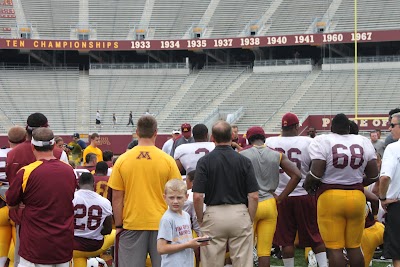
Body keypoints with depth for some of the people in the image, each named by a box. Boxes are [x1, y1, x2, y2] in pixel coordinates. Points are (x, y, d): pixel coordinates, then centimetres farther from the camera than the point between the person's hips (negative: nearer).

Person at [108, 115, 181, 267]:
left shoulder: (122, 160, -2)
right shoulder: (167, 160, -4)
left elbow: (117, 198, 0)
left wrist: (118, 226, 8)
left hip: (132, 225, 0)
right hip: (161, 224, 0)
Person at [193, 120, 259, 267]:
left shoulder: (204, 161, -4)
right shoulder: (244, 161, -1)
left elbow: (197, 196, -10)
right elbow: (254, 196, -4)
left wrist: (200, 221, 3)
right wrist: (250, 220, 7)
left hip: (213, 214, -1)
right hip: (240, 214, 1)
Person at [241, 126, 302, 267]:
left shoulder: (242, 155, -2)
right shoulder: (277, 155, 4)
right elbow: (296, 175, -3)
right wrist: (280, 197, 1)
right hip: (270, 204, 2)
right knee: (265, 251, 5)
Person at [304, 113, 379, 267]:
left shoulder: (322, 142, -7)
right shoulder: (364, 143, 7)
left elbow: (316, 174, -14)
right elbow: (373, 176, 7)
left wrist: (307, 186, 6)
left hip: (331, 197, -4)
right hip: (357, 196, 4)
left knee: (334, 248, -1)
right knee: (354, 247, 13)